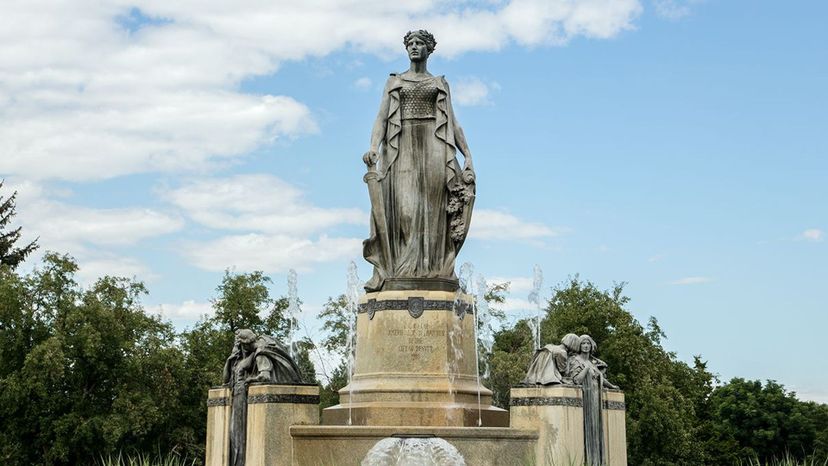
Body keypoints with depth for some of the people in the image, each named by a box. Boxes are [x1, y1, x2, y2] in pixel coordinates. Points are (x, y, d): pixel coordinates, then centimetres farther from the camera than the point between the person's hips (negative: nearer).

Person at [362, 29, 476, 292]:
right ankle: (399, 272, -18)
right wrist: (374, 148, -12)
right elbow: (381, 118, 6)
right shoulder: (394, 82, 19)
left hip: (433, 144, 0)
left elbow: (453, 123, 14)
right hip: (402, 145, 0)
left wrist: (468, 156, 2)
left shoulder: (440, 84, 20)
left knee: (432, 207, -11)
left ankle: (433, 270, -16)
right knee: (402, 205, -13)